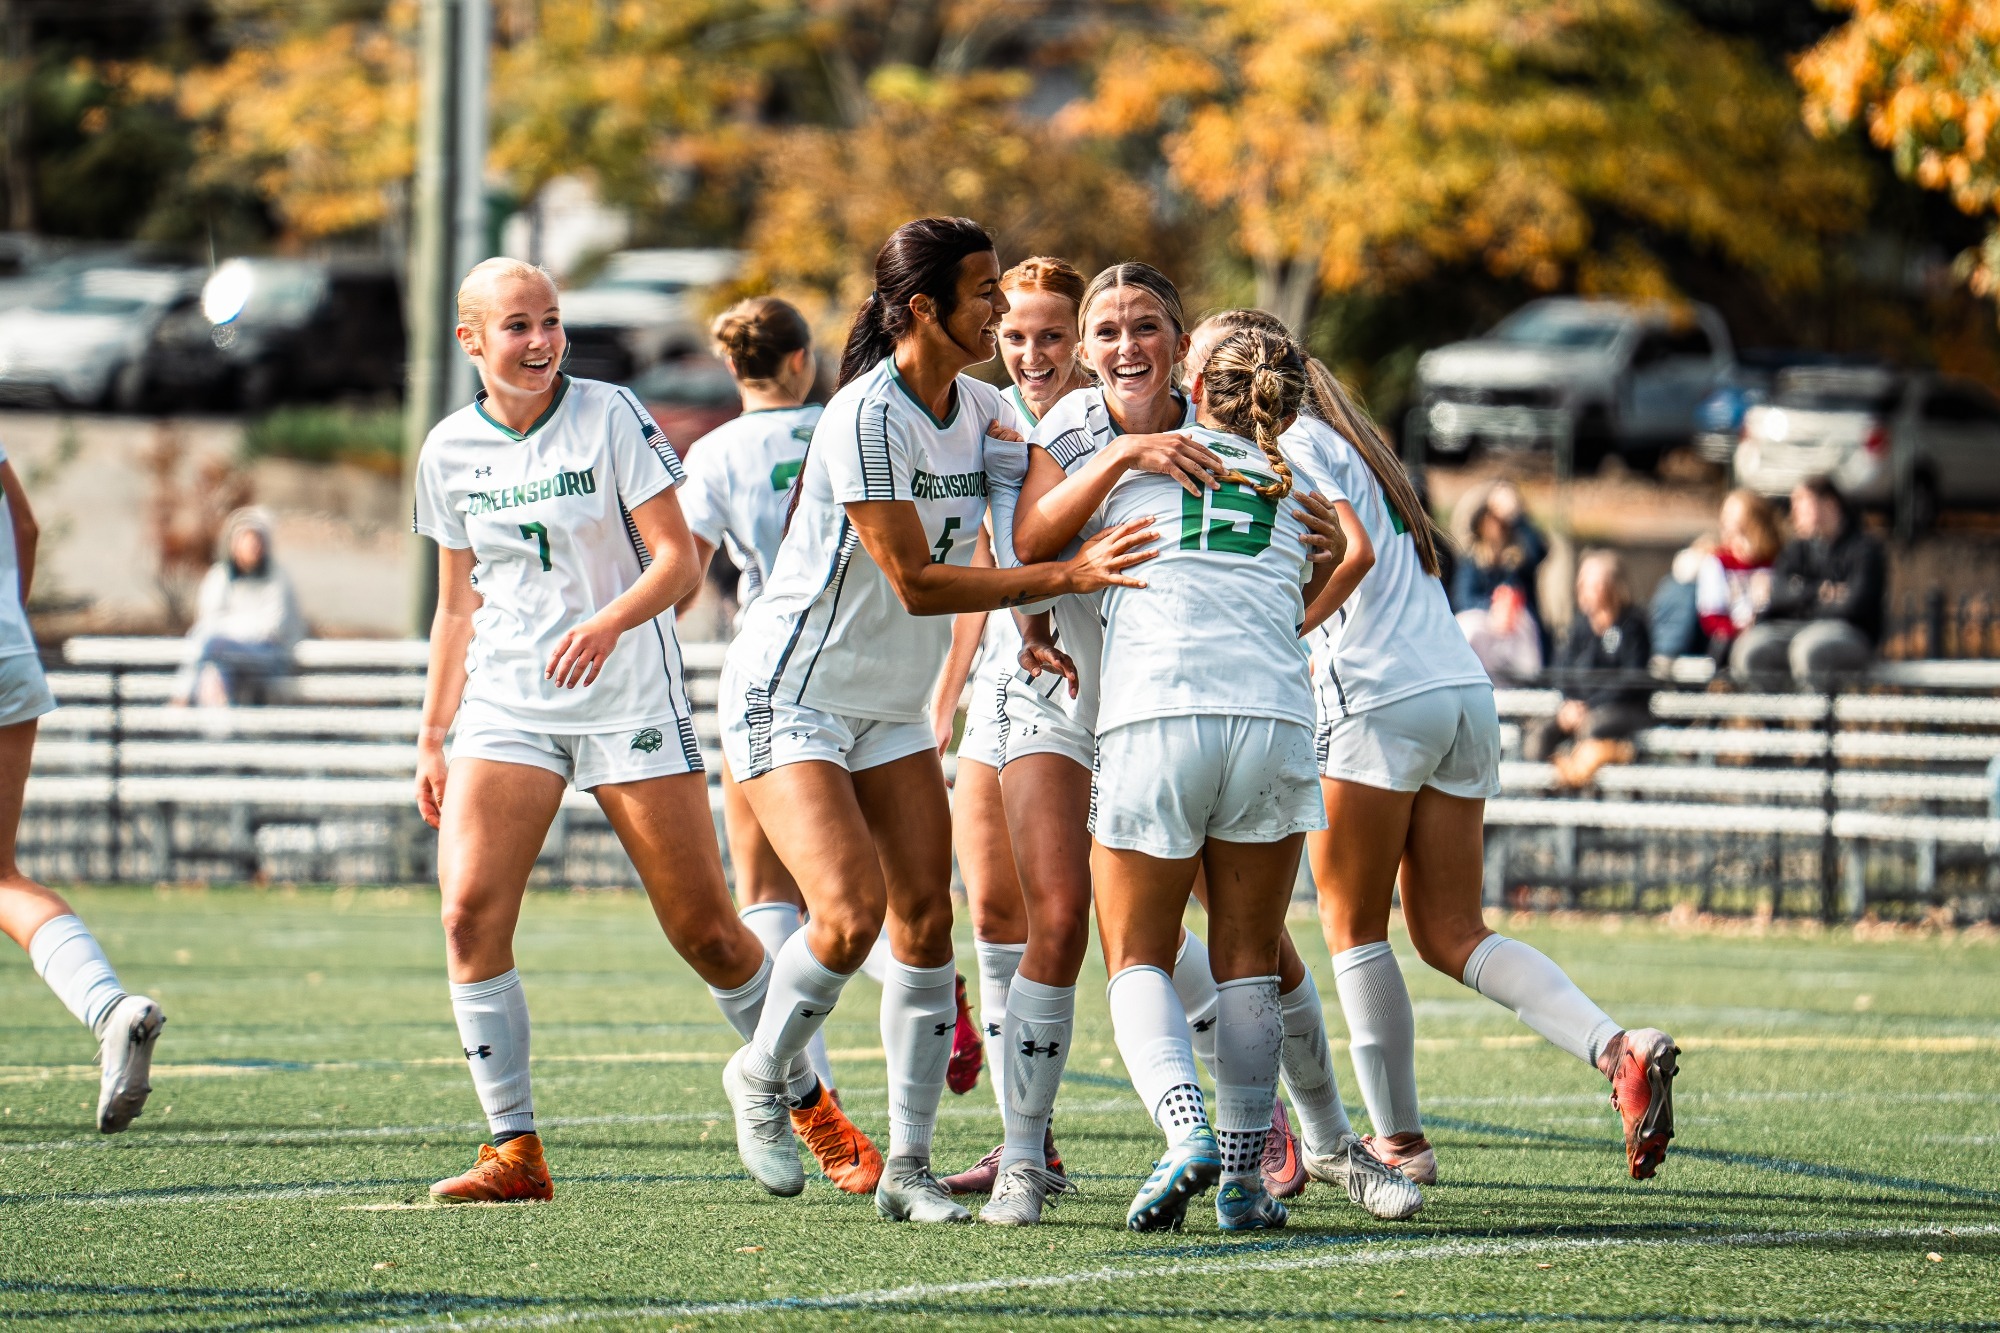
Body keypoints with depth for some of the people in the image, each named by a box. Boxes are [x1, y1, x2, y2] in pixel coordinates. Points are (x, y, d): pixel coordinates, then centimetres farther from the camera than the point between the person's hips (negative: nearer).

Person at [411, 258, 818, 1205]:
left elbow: (678, 561, -9)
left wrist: (609, 623, -27)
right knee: (469, 909, -16)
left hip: (630, 701, -3)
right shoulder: (449, 451, 6)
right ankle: (514, 1152, -10)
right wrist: (433, 737, 13)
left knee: (707, 932, -3)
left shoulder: (611, 417, -5)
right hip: (505, 706, 3)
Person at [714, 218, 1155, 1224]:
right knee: (851, 913, -20)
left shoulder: (978, 407, 2)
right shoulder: (867, 418, -22)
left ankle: (908, 1167, 1)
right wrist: (1066, 575, -27)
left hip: (893, 708, 8)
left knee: (925, 920, -2)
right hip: (789, 697, -8)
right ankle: (764, 1075, 7)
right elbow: (915, 582, -24)